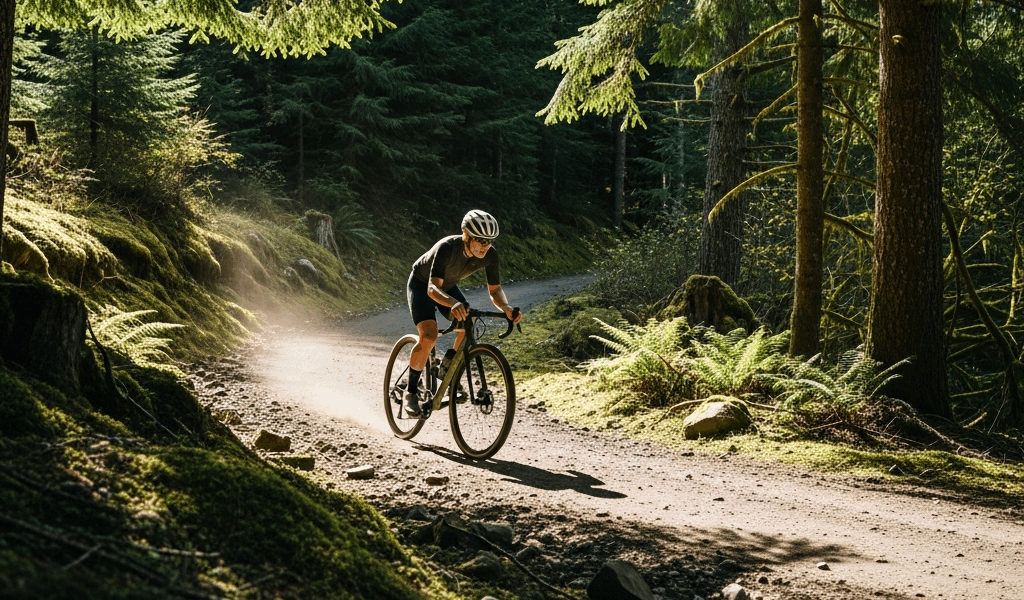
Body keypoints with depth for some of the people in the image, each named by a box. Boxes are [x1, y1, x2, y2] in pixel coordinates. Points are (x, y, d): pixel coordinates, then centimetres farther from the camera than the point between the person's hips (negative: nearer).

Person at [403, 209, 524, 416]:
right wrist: (453, 304, -67)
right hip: (422, 285, -5)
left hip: (448, 286, 5)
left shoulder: (490, 255, -24)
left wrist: (506, 308, -37)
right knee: (429, 337, -24)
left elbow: (495, 290, -15)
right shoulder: (447, 248, -39)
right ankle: (411, 391, -7)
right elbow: (433, 288, -47)